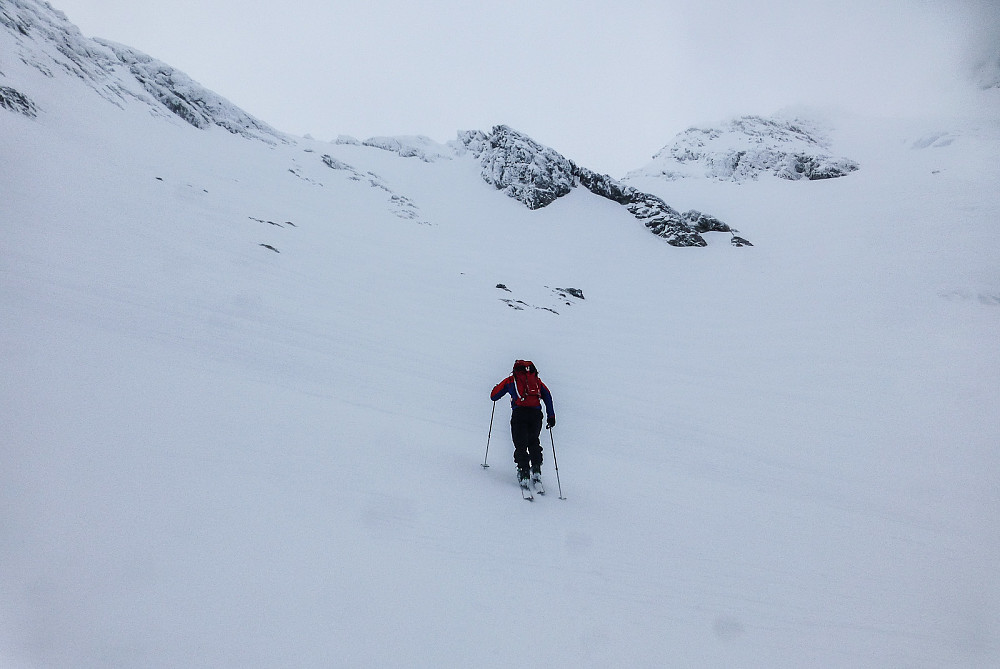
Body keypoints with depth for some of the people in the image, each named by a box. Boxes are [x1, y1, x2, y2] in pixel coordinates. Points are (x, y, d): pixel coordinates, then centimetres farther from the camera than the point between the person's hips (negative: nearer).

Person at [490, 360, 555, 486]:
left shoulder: (510, 380, 19)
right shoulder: (537, 380, 25)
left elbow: (494, 396, 22)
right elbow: (547, 396, 13)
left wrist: (496, 388, 44)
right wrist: (551, 416, 11)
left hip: (519, 413, -2)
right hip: (536, 414, 3)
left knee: (521, 444, 4)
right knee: (533, 441, 21)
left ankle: (524, 472, -10)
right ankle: (536, 468, 8)